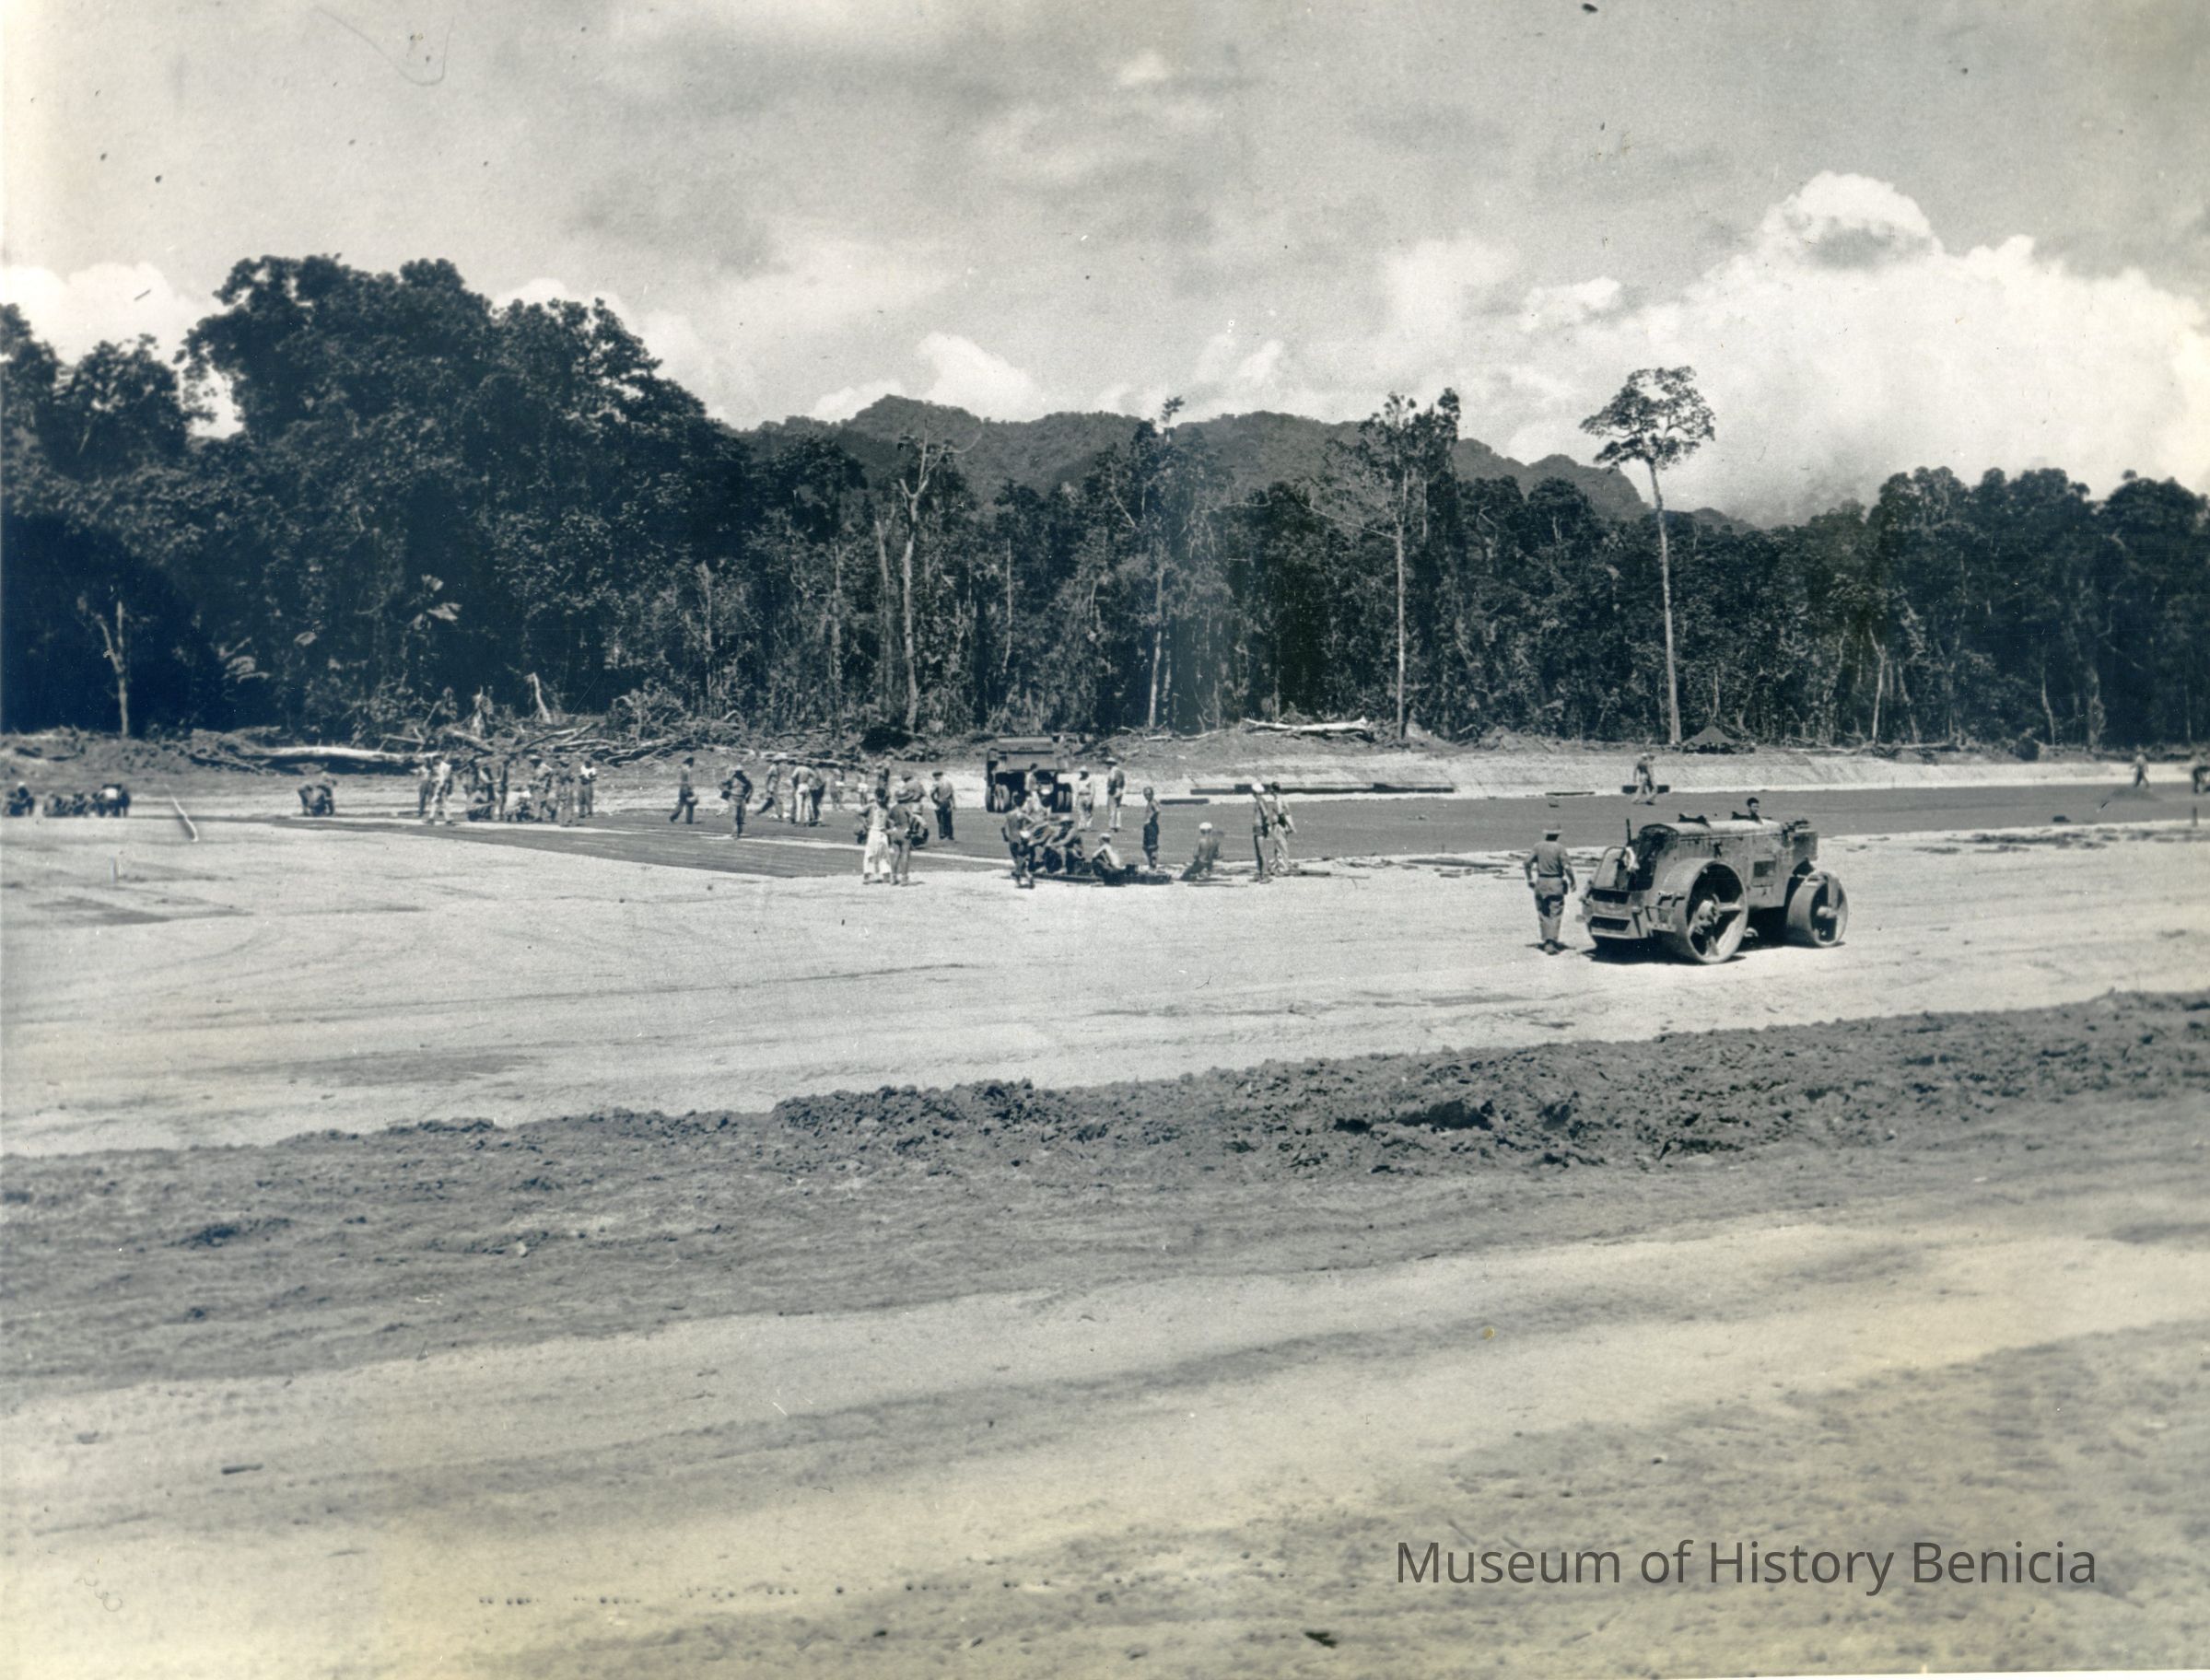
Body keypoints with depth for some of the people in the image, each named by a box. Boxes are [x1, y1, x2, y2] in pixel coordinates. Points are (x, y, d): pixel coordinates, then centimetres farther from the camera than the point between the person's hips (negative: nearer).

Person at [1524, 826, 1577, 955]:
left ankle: (1546, 940, 20)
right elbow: (1567, 867, -15)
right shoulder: (1559, 848, -11)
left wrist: (1529, 879, 14)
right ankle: (1551, 944, -9)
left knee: (1543, 914, 16)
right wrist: (1572, 882, -3)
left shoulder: (1538, 846, 1)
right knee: (1555, 915, -1)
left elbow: (1527, 863, 2)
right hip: (1556, 884, -4)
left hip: (1541, 883, 4)